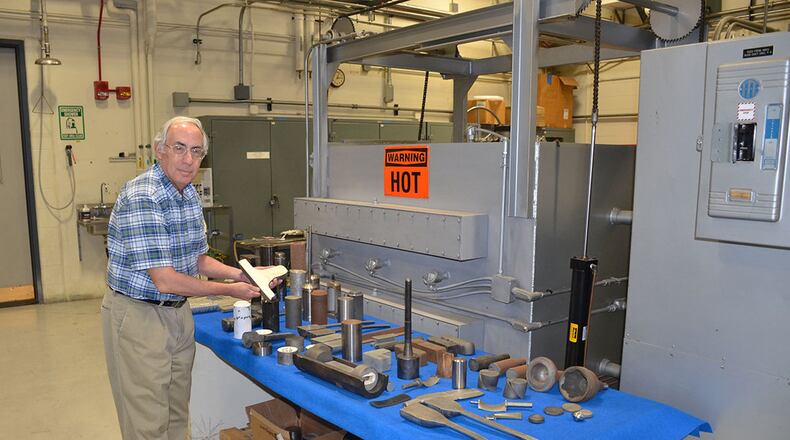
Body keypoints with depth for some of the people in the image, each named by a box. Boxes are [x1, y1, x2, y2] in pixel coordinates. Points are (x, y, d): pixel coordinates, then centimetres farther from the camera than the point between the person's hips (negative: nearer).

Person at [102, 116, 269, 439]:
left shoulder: (190, 195, 5)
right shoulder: (141, 198, -23)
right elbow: (165, 281, -25)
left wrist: (240, 274, -2)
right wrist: (229, 290, -16)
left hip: (178, 312, 8)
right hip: (137, 315, -8)